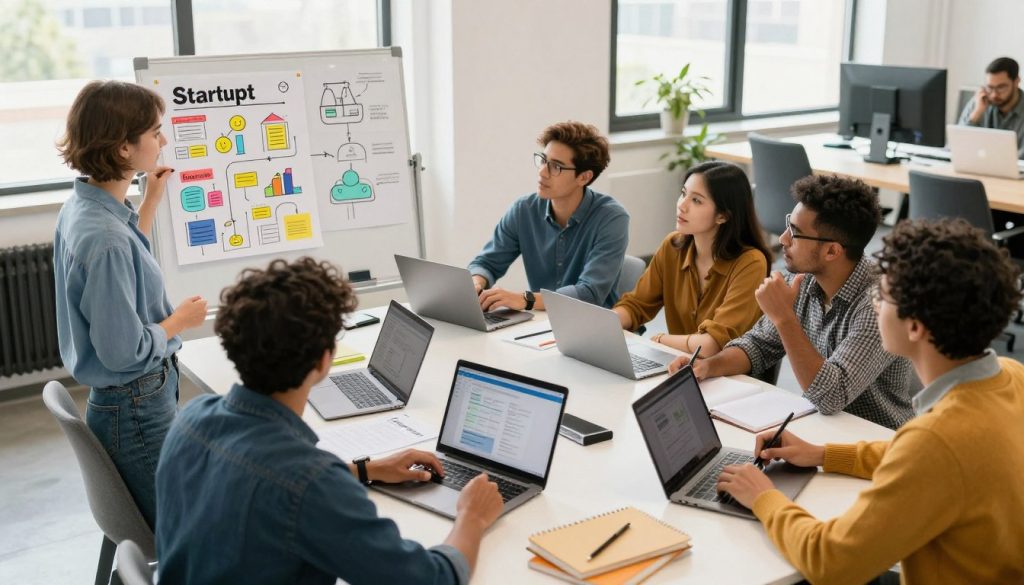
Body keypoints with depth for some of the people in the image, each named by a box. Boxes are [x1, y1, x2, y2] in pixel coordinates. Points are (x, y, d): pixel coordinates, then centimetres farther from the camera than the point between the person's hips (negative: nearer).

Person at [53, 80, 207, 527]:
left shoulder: (82, 207, 1)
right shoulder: (104, 237, -29)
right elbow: (124, 352, -27)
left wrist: (150, 202, 16)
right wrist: (181, 320, -10)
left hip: (125, 402, 10)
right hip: (137, 410, -10)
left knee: (150, 527, 22)